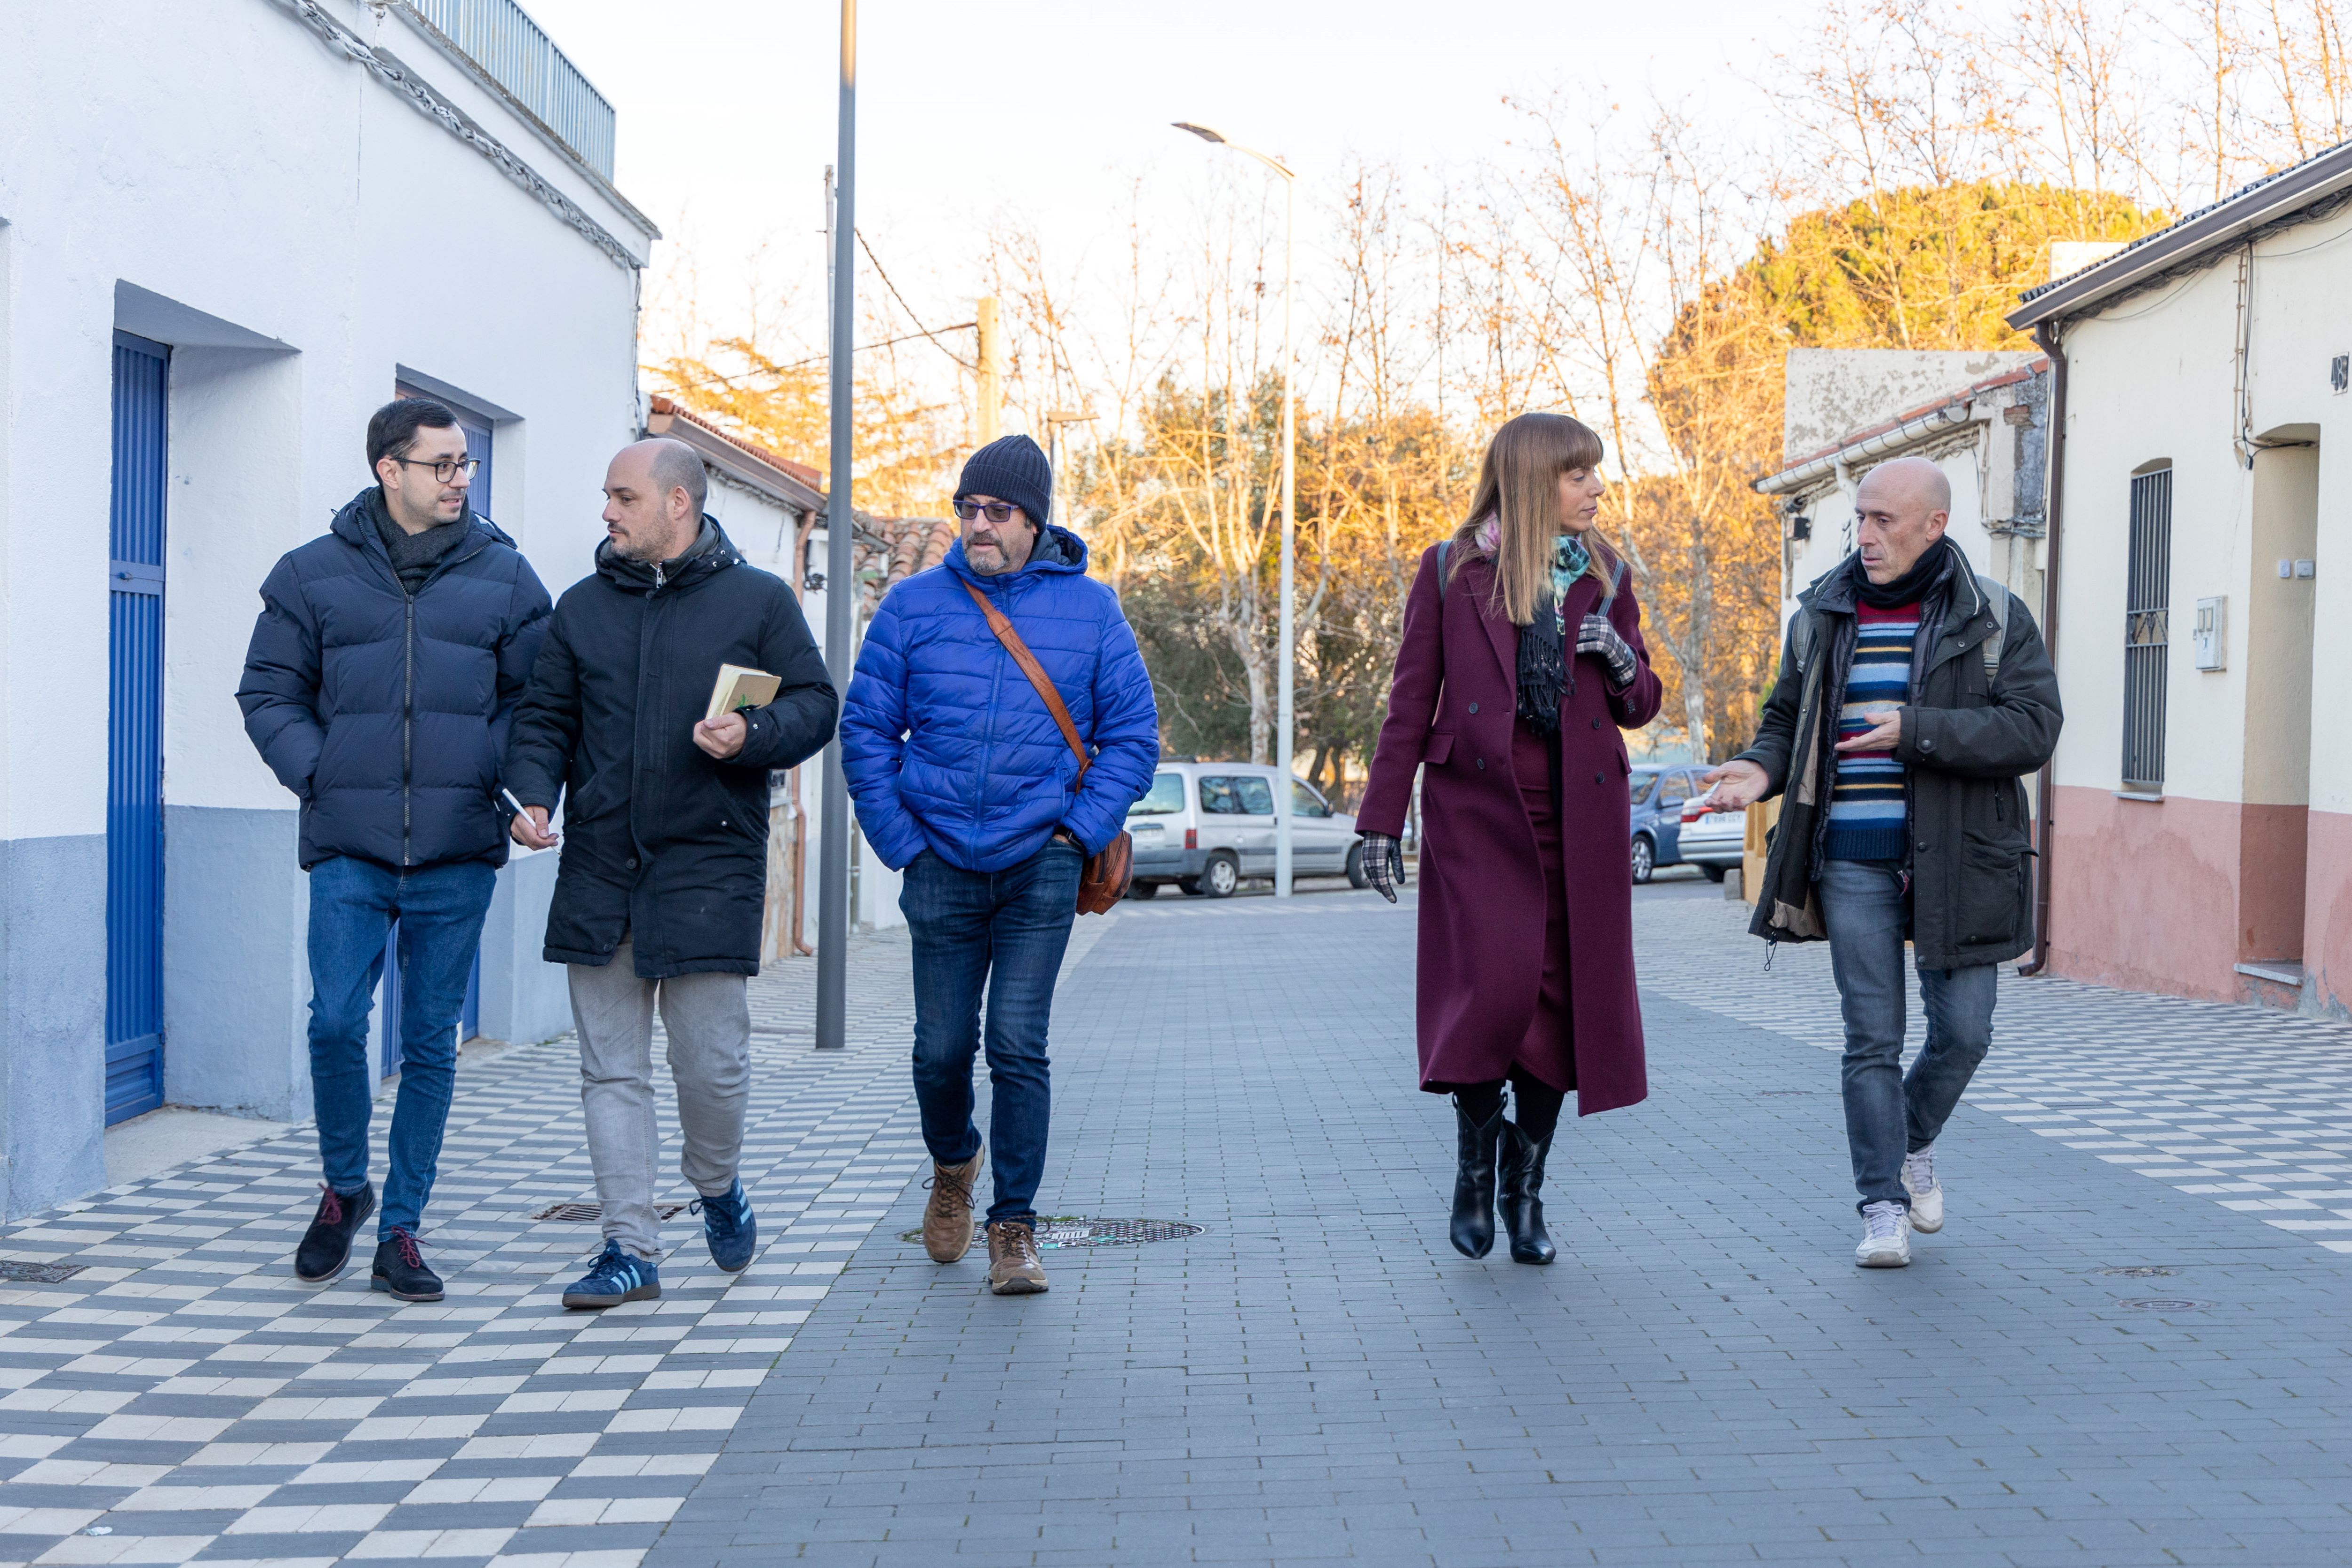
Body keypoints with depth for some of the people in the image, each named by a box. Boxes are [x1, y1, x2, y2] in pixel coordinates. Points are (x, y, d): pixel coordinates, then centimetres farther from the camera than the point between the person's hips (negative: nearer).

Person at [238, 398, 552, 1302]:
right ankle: (344, 1189, 17)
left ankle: (401, 1232, 15)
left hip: (459, 853, 1)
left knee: (431, 1044, 5)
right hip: (349, 849, -1)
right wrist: (316, 775, -4)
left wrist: (502, 779, -5)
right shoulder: (313, 575, 6)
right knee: (336, 1023, -9)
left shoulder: (503, 577, 7)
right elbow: (270, 692, 10)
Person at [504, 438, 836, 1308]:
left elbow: (815, 705, 3)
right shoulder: (582, 607, 12)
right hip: (598, 869, 3)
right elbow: (545, 719, 14)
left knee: (712, 1062, -1)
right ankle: (631, 1248, 9)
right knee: (612, 1070, 3)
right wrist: (534, 795, -4)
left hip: (709, 868, -3)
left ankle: (717, 1186, 29)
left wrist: (753, 735, -17)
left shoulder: (757, 600, 2)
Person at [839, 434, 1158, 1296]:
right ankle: (952, 1164, 38)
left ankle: (1015, 1227, 2)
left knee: (1019, 1047, -8)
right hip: (943, 868, 1)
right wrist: (900, 840, -1)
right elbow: (865, 730, 7)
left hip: (1041, 867, -1)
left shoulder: (1089, 608, 2)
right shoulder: (914, 605, 3)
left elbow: (1133, 734, 6)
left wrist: (1080, 830, -4)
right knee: (941, 1049, 7)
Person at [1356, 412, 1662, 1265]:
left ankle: (1526, 1189, 15)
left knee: (1560, 999, 2)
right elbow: (1411, 703, 2)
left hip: (1579, 818, 4)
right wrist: (1381, 823, -1)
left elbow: (1640, 708, 17)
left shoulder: (1605, 579, 12)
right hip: (1479, 810, -3)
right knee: (1494, 986, -14)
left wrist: (1620, 660, -6)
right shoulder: (1452, 572, 1)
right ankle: (1475, 1162, 9)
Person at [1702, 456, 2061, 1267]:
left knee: (1963, 1031, 3)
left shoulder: (1994, 620, -1)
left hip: (1953, 862, -1)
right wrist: (1762, 768, -5)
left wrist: (1917, 730, -21)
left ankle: (1916, 1144, 32)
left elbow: (2033, 729, -11)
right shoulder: (1823, 615, 8)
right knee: (1872, 1039, 0)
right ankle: (1883, 1207, 7)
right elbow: (1787, 718, 17)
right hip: (1853, 860, 1)